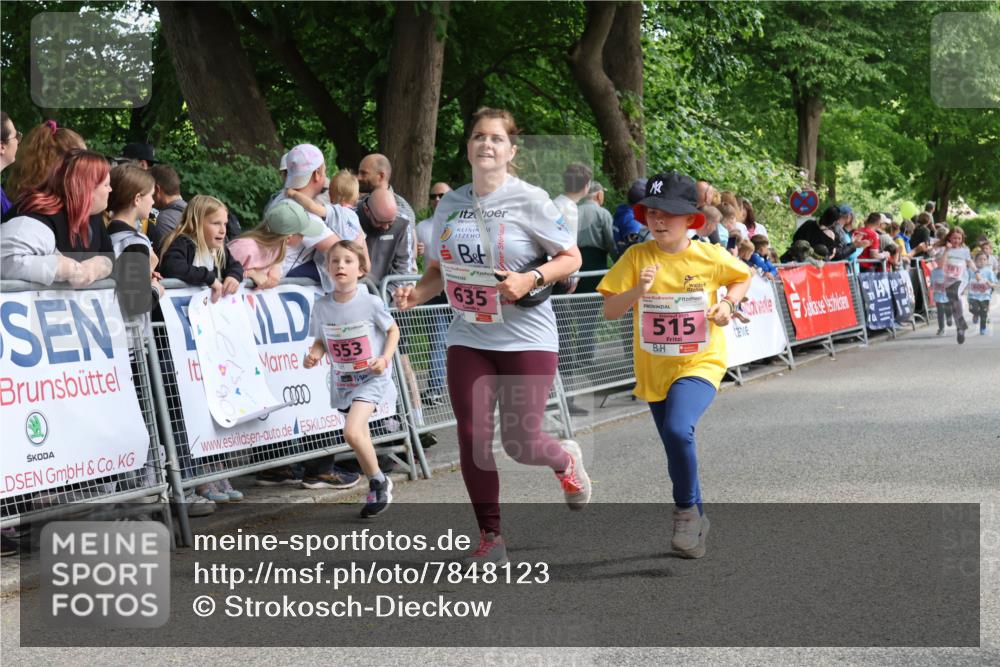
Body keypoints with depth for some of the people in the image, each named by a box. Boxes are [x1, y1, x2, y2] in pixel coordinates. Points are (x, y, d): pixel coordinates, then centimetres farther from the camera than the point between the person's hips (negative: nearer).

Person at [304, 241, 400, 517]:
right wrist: (314, 354, -12)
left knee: (352, 432, -22)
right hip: (342, 381, 5)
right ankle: (378, 485, 33)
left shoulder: (371, 303, -13)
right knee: (360, 437, 14)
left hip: (371, 378, -5)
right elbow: (321, 340, 9)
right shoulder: (322, 307, -4)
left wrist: (385, 358, -14)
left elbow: (393, 330, 1)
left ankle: (379, 482, -2)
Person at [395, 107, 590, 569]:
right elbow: (439, 268, 16)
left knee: (519, 441, -4)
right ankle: (490, 539, 14)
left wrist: (530, 279, -21)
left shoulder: (529, 201, -9)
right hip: (469, 338, 4)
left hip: (527, 338, -4)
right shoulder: (450, 205, 5)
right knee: (472, 437, -1)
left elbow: (571, 258, -4)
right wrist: (417, 292, -5)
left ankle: (566, 460, 34)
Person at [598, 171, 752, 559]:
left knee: (677, 430, -29)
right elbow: (609, 311, -8)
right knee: (678, 450, 15)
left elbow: (743, 276, 13)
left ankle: (687, 510, -8)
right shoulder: (637, 257, -6)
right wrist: (638, 290, -25)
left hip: (699, 365, -3)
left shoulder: (711, 257, -8)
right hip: (654, 371, 3)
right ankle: (697, 522, 36)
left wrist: (728, 303, -6)